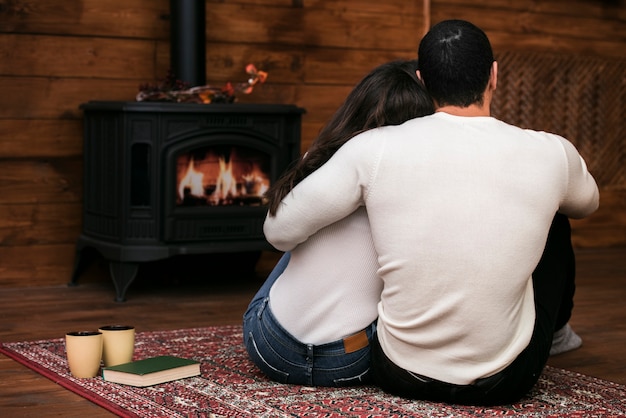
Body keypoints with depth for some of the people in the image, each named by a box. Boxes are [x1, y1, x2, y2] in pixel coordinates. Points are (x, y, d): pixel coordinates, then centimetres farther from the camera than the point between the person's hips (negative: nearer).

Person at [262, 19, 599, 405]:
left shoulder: (375, 149, -13)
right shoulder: (551, 154, -9)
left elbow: (280, 231, -5)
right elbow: (588, 203, 14)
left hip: (400, 376, 1)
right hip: (504, 383, 0)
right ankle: (557, 329, 53)